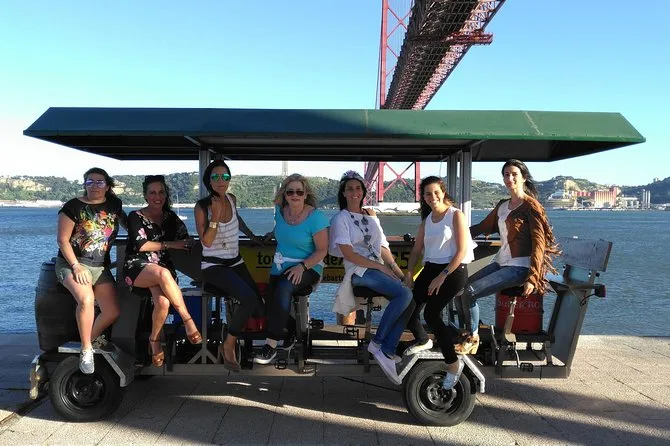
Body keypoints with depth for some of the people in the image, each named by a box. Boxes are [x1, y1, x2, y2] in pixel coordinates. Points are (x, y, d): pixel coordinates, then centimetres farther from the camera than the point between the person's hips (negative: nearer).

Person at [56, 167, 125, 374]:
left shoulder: (114, 205, 4)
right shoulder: (74, 206, -8)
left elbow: (127, 222, 24)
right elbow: (62, 240, -8)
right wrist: (76, 266, -17)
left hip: (101, 266, 4)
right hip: (72, 262, -4)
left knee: (113, 311, -9)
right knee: (86, 299, -32)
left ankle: (92, 337, 22)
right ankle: (86, 349, -14)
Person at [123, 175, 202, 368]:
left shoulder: (171, 217, 16)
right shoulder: (136, 216, 4)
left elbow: (187, 242, 11)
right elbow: (140, 245, -8)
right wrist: (169, 244, -7)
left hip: (164, 270, 3)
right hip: (137, 267, -3)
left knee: (163, 302, -32)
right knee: (163, 274, -40)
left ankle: (154, 339, -7)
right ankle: (187, 320, -32)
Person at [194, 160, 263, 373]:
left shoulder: (231, 199, 4)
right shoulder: (202, 207, -11)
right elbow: (206, 242, -18)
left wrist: (252, 236, 31)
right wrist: (215, 215, -26)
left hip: (235, 262, 6)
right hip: (213, 266, -6)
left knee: (257, 300, -12)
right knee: (249, 299, -27)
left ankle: (229, 342, 7)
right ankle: (228, 345, -8)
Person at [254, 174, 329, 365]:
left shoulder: (315, 217, -11)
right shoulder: (280, 211, 4)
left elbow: (322, 250, -11)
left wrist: (302, 267, -22)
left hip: (307, 267, -5)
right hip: (280, 266, 5)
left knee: (283, 289, -33)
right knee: (270, 299, -22)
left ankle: (271, 345, -26)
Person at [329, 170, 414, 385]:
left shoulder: (370, 215, 20)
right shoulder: (340, 219, 1)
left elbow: (383, 247, 16)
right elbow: (348, 253, -9)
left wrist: (397, 269, 1)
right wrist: (379, 266, -13)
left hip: (380, 269, 6)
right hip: (359, 271, -6)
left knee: (410, 301, -19)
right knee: (404, 294, -27)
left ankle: (387, 352, -16)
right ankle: (377, 343, -16)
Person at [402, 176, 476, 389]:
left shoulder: (456, 215, -6)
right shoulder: (427, 219, 14)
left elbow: (462, 250, -12)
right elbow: (416, 249, 15)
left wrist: (443, 276, -15)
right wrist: (409, 273, 2)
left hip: (454, 270, -6)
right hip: (430, 268, 6)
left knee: (431, 313, -21)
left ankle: (453, 363, -6)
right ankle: (423, 340, 31)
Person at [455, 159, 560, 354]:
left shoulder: (531, 206, -9)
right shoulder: (502, 205, 14)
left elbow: (539, 243, -15)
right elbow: (484, 226, 23)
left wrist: (532, 278, -23)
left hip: (519, 267, -8)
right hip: (501, 263, 8)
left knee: (470, 292, -19)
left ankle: (472, 338, 0)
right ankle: (465, 332, 14)